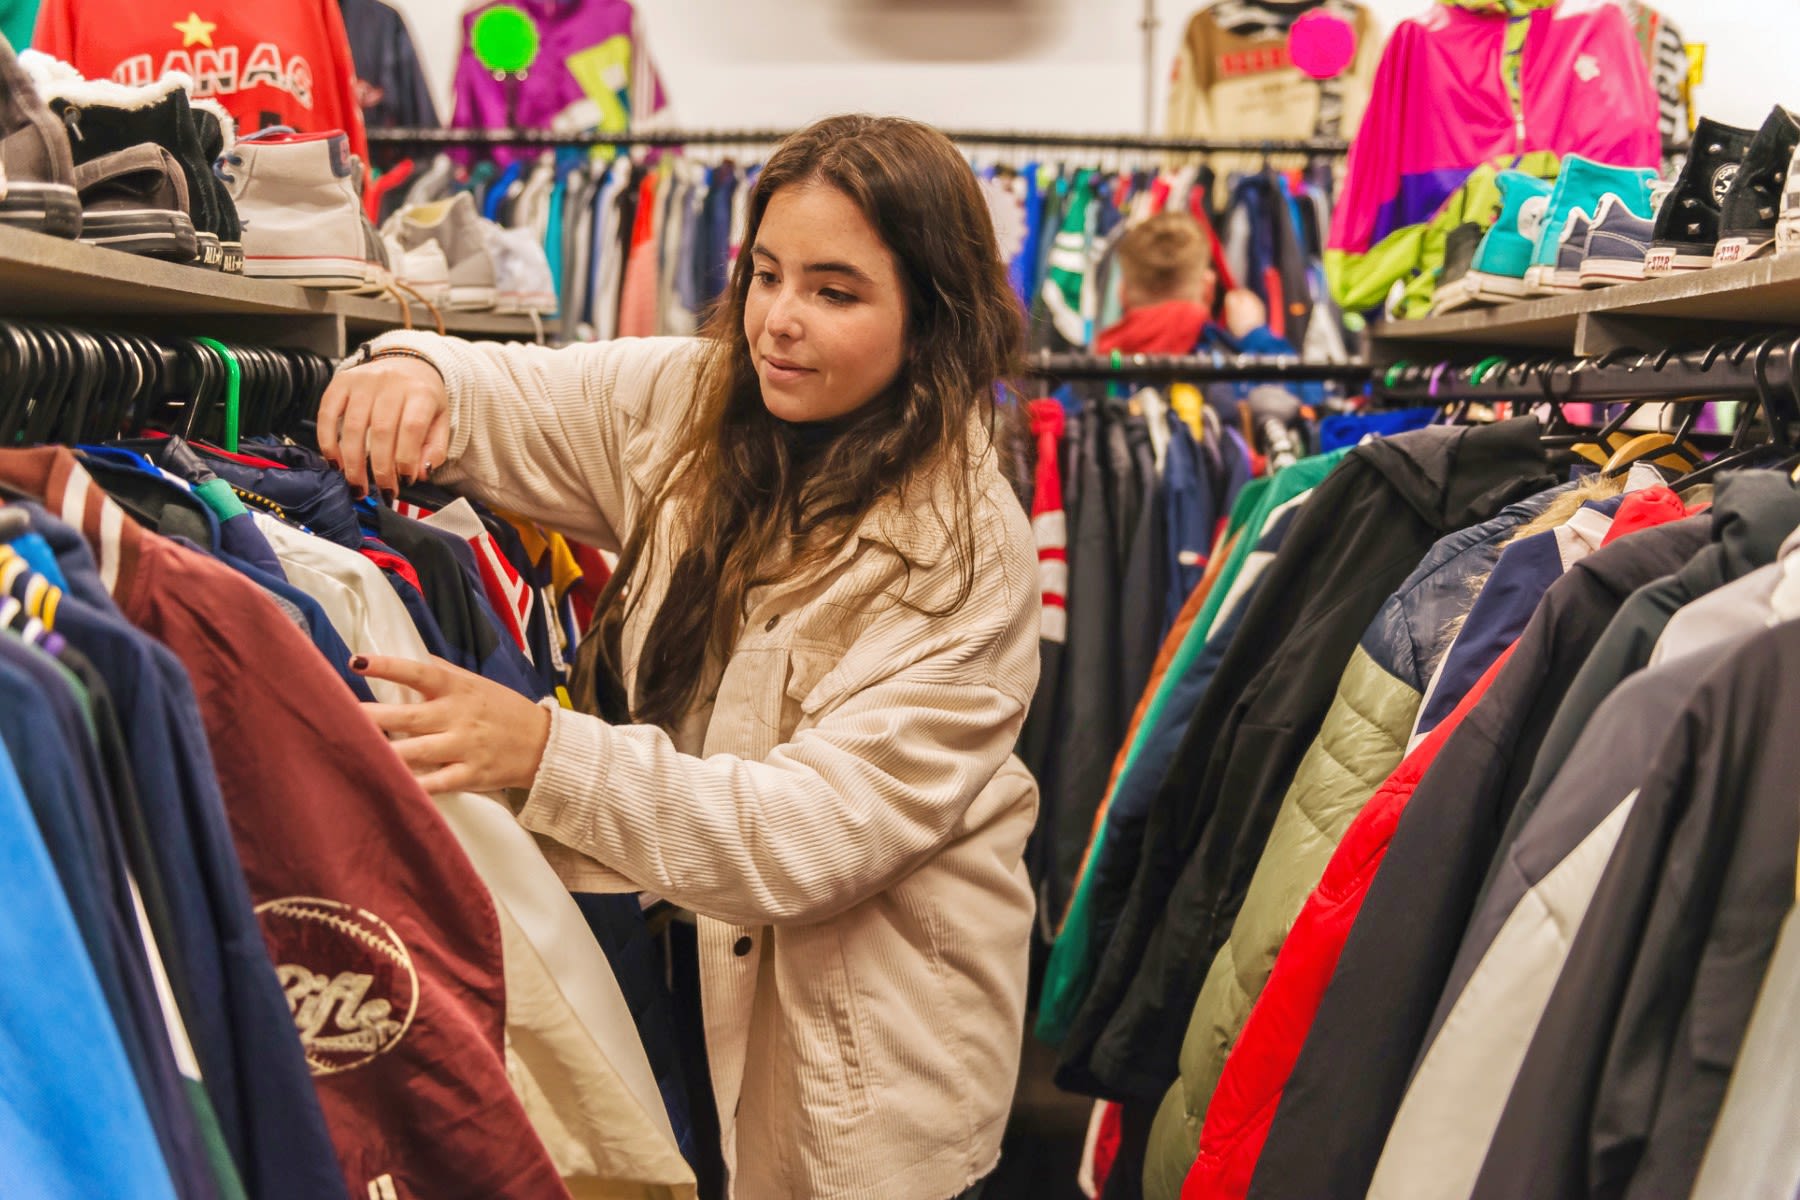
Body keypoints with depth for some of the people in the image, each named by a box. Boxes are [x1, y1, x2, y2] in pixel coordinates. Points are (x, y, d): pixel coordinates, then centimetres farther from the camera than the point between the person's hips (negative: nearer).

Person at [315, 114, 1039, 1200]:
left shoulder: (970, 558, -21)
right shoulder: (690, 404, -4)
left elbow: (816, 832, -26)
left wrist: (547, 753, -37)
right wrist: (413, 372, -20)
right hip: (684, 977, 5)